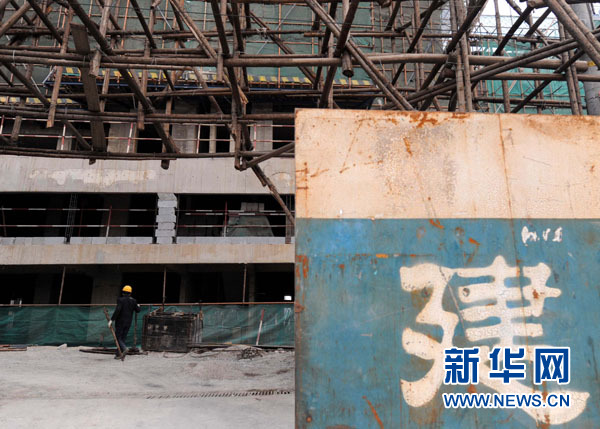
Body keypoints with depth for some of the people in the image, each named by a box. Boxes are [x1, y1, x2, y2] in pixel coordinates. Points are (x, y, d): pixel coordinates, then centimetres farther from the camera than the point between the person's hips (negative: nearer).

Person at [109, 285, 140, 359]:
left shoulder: (121, 299, -12)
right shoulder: (133, 300, 3)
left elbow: (117, 310, -22)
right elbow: (137, 310, 9)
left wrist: (111, 320, -20)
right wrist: (138, 306, 32)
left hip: (120, 322, -5)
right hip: (128, 322, 5)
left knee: (118, 337, 2)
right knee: (122, 338, 12)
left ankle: (124, 348, -22)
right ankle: (118, 354, 11)